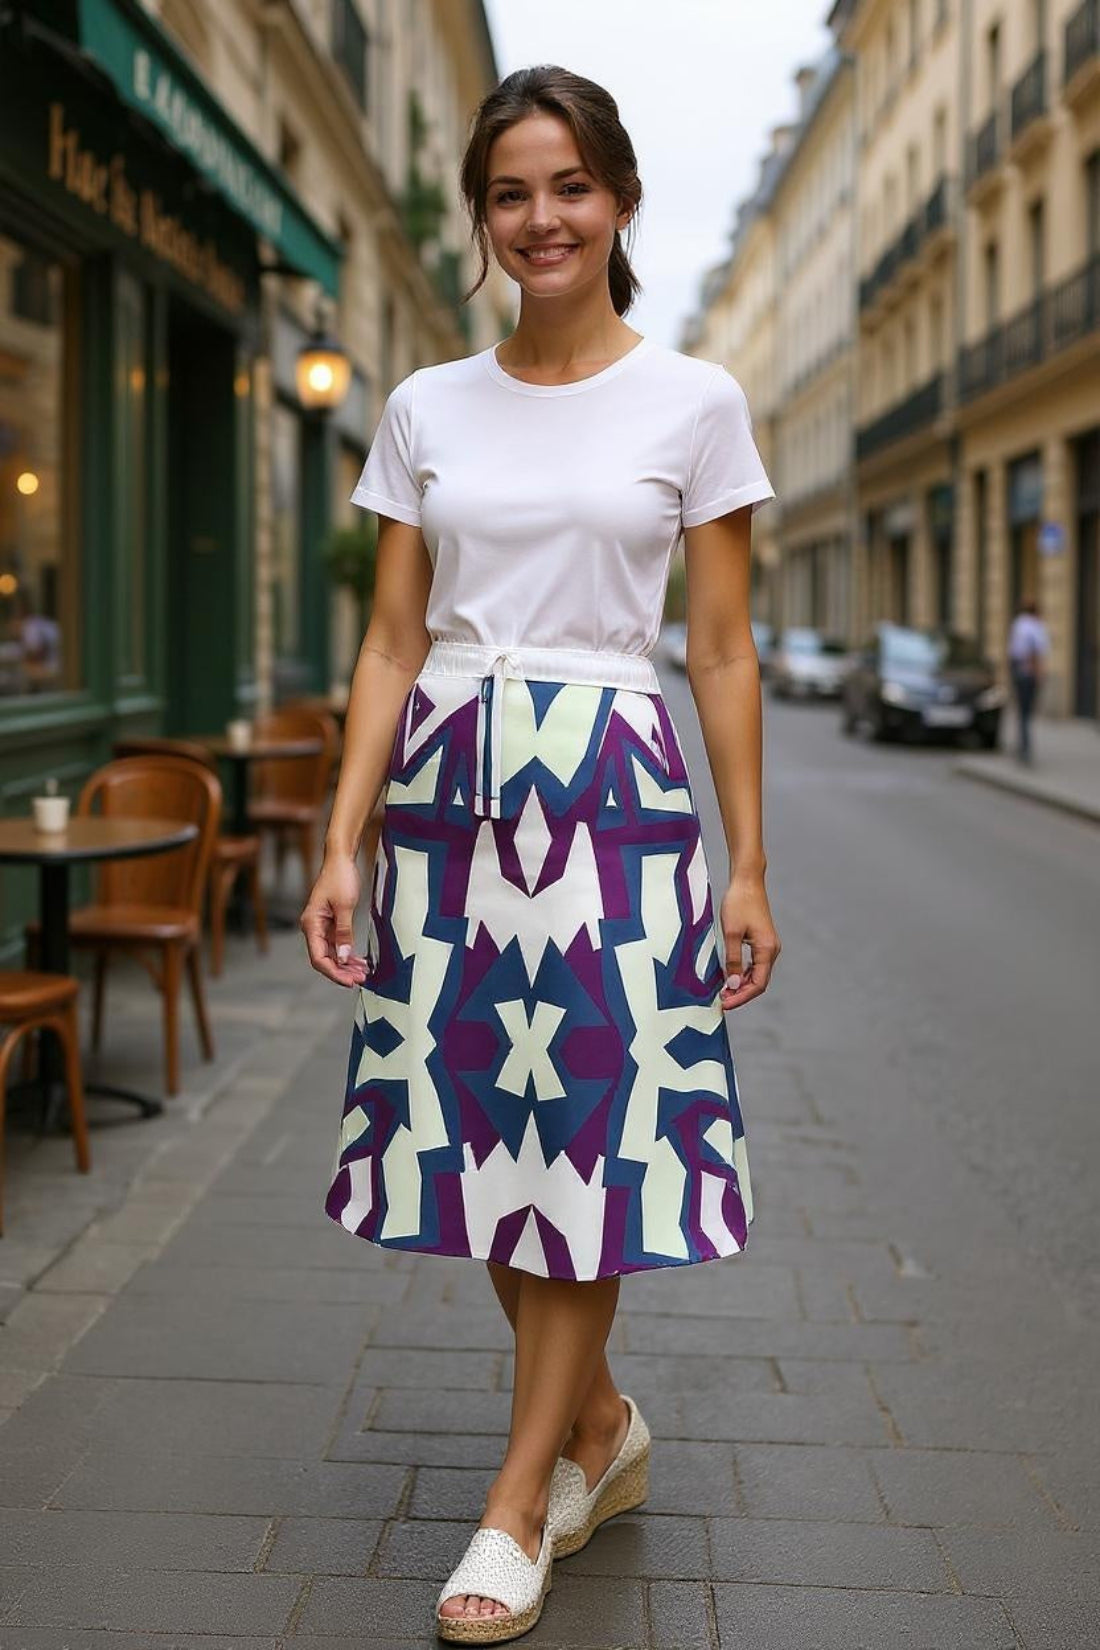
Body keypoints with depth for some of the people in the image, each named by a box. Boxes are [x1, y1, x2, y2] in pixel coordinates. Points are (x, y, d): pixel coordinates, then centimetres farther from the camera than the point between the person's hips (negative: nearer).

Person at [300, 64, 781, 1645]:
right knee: (475, 1135, 6)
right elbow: (393, 643, 8)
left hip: (613, 797, -3)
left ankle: (520, 1504, 12)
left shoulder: (694, 401, 2)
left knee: (593, 1137, -2)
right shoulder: (425, 410, 9)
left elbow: (723, 651, 2)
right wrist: (343, 842, 0)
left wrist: (749, 866, -2)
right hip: (450, 793, 3)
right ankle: (603, 1424, 30)